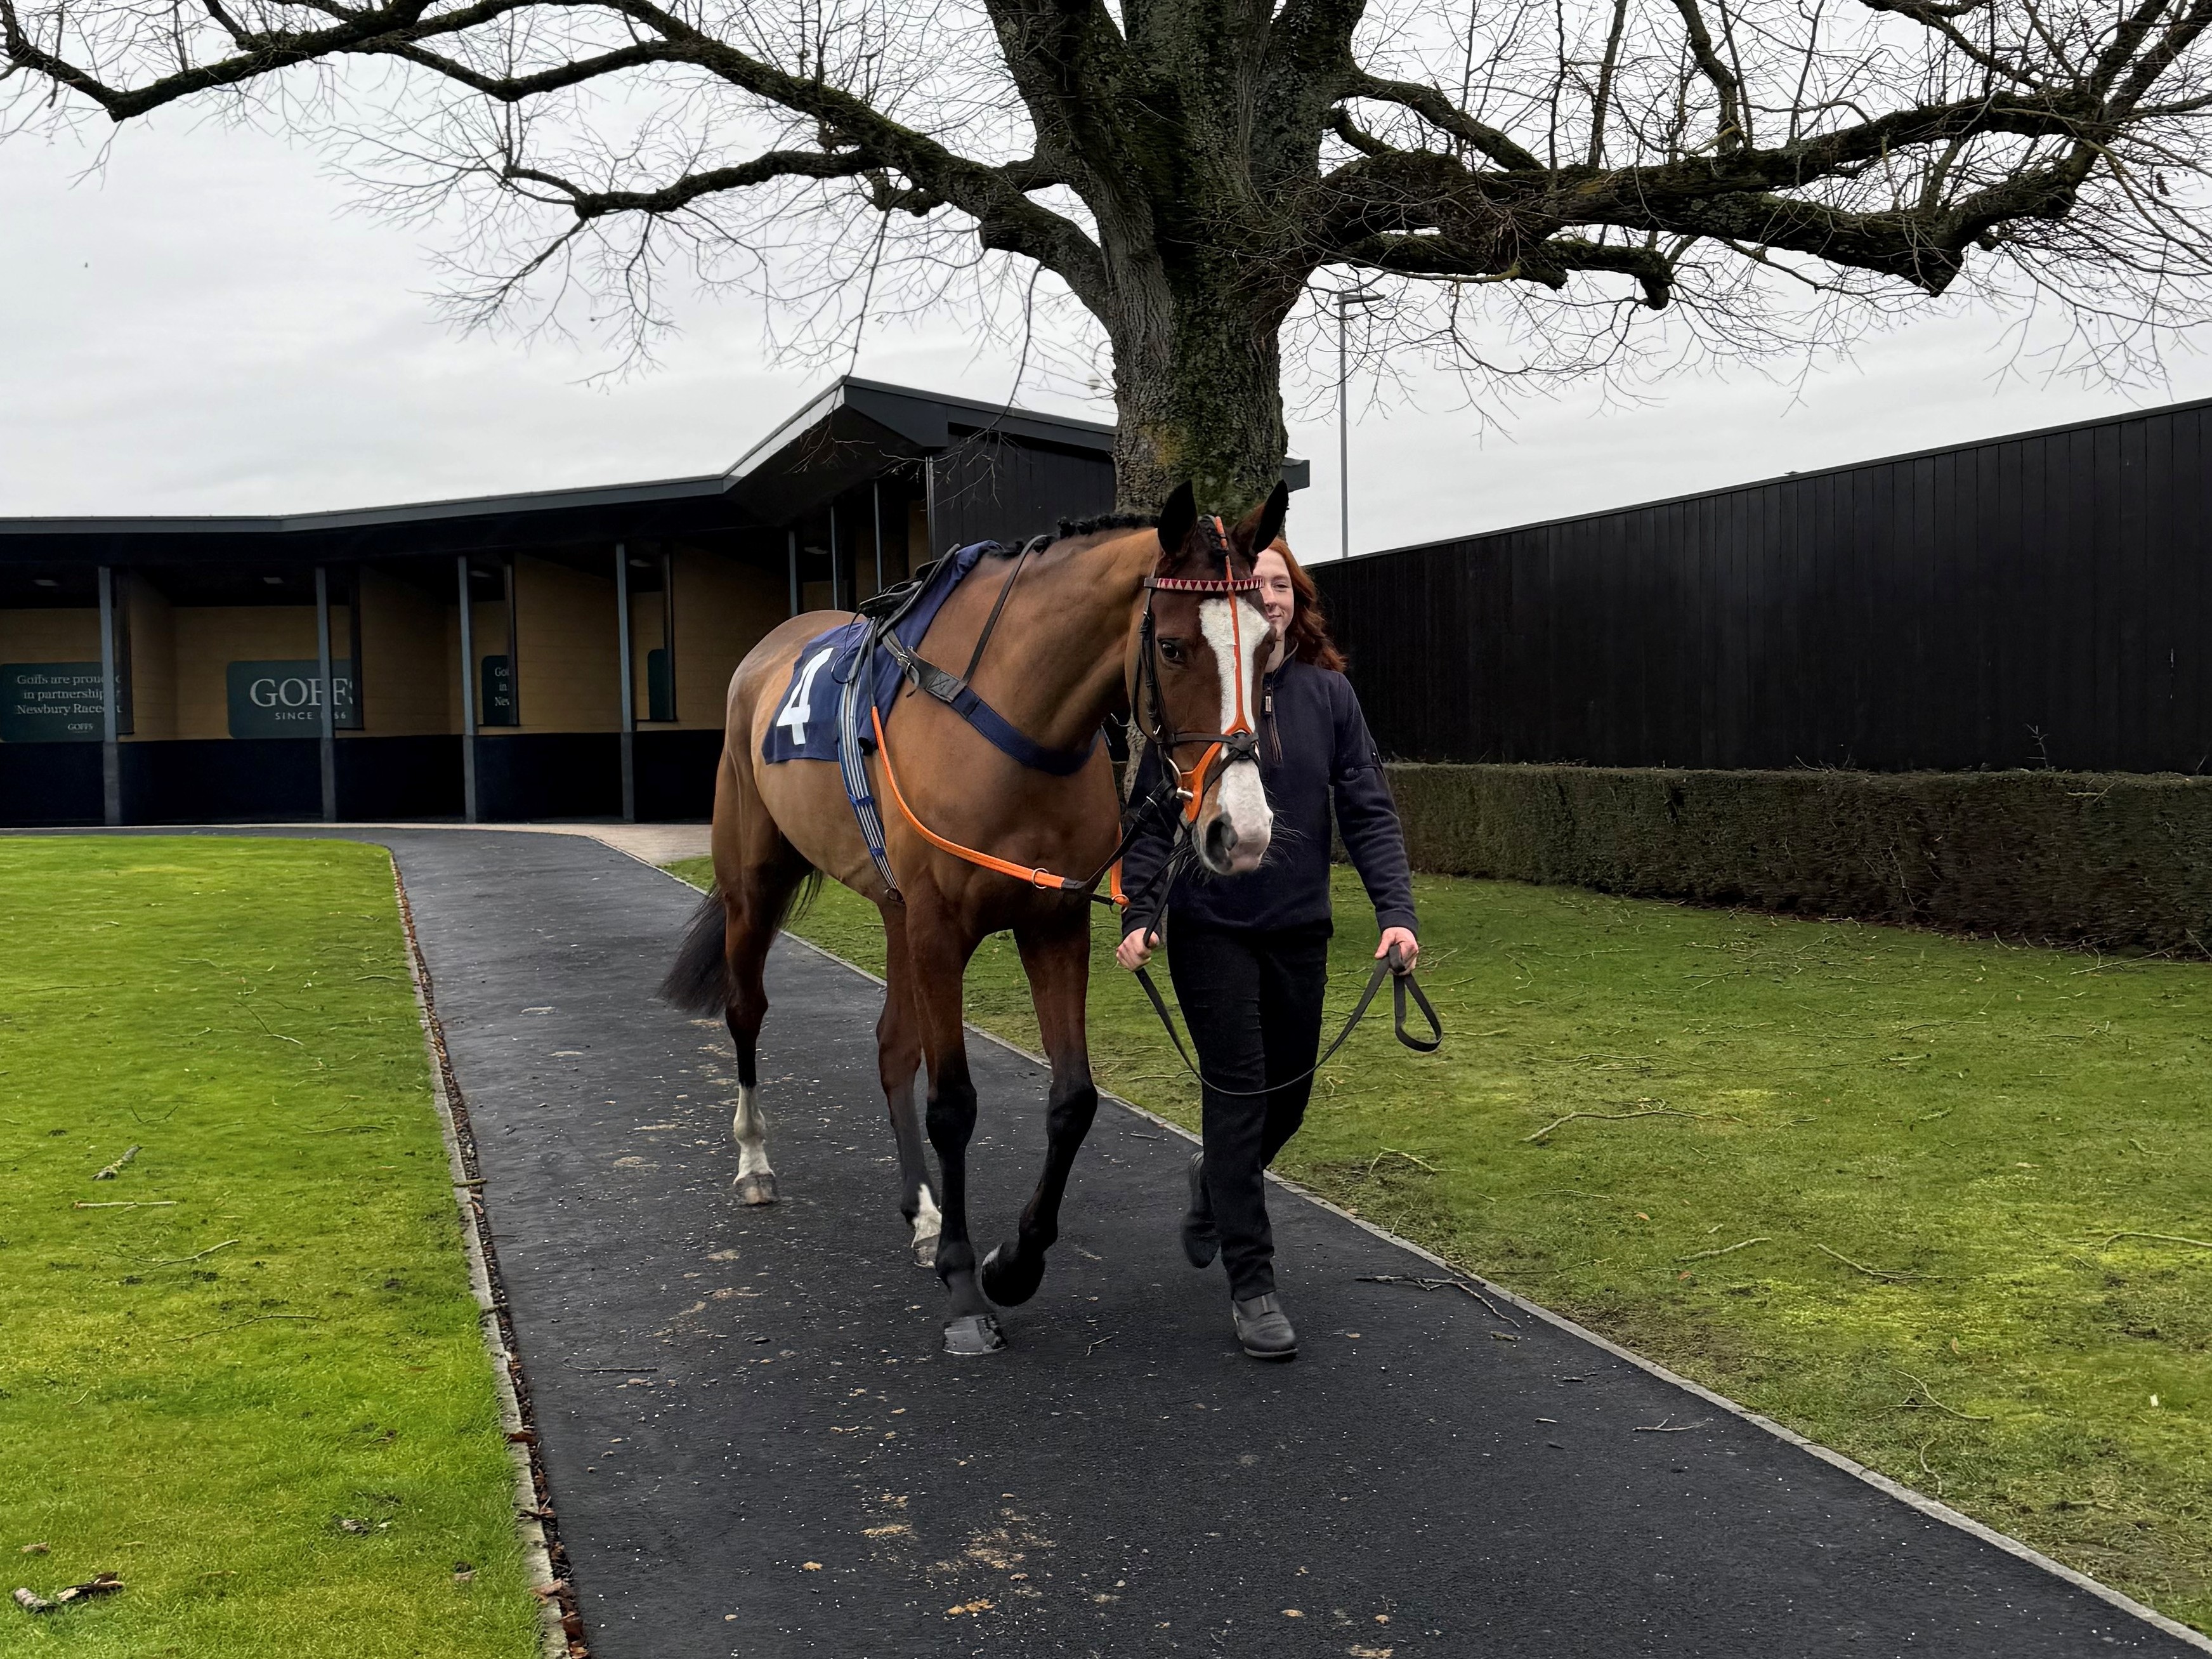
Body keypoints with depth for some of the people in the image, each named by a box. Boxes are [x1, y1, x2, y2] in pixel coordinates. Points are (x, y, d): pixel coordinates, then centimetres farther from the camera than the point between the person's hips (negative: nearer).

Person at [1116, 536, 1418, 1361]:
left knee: (1290, 1091, 14)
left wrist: (1395, 910, -12)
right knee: (1238, 1093, -2)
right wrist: (1141, 913, -16)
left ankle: (1218, 1178, 46)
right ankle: (1251, 1286, 7)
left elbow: (1368, 809, -1)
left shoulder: (1327, 691, 0)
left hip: (1300, 927, 4)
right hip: (1211, 927, -3)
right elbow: (1150, 813, -5)